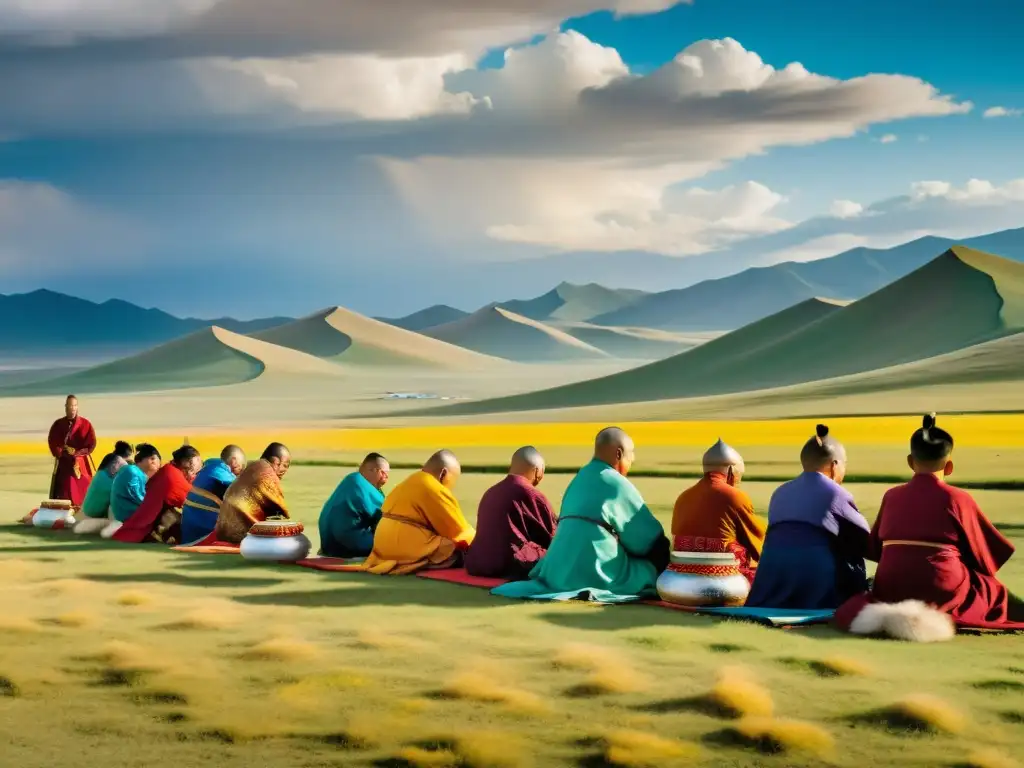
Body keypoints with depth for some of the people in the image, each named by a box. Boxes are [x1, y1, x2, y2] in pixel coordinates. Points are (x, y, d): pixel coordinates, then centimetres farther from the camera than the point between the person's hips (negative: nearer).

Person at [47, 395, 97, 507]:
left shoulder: (85, 424, 1)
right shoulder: (58, 424, 5)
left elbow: (91, 444, -3)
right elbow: (52, 443, 1)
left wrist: (77, 453, -12)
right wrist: (63, 454, -13)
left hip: (82, 463, -1)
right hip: (64, 463, 1)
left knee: (82, 491, -2)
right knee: (63, 493, -5)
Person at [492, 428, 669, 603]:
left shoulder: (580, 479, 18)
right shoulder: (617, 484, -5)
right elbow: (649, 534, 0)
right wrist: (664, 553, 19)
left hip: (561, 571, 7)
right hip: (596, 573, -7)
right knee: (655, 569, 4)